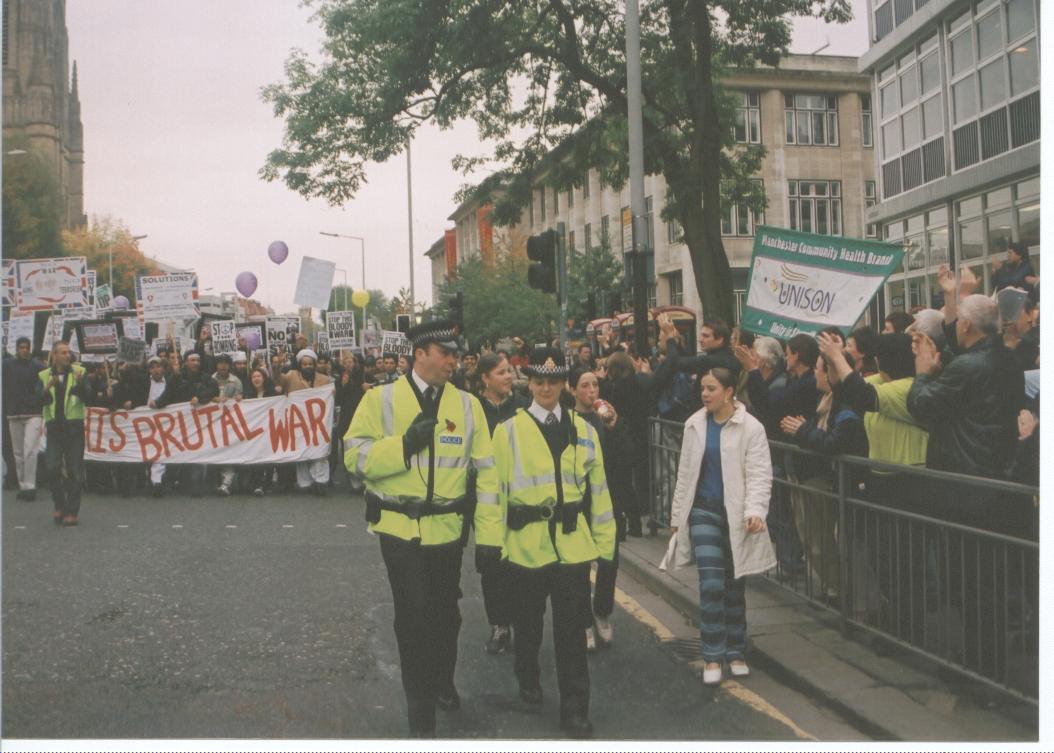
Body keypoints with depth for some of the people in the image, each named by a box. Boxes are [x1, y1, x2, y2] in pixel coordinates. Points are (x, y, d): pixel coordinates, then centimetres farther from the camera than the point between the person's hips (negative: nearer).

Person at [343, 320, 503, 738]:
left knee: (446, 612, 17)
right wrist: (405, 444, -24)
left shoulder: (467, 404, 0)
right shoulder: (381, 399, -6)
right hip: (400, 529, -2)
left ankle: (443, 682, 44)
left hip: (448, 529, 3)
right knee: (414, 616, 1)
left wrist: (490, 534, -4)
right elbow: (355, 457, -10)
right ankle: (420, 707, 20)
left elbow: (486, 471, 0)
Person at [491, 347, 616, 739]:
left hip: (573, 542, 1)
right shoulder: (509, 430, -2)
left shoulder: (584, 430, 5)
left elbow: (598, 489, 7)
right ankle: (528, 679, 42)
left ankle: (575, 710, 14)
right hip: (526, 543, -1)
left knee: (572, 628, 3)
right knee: (528, 621, 16)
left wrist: (605, 542, 6)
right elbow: (497, 489, 0)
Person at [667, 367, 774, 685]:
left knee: (734, 586, 10)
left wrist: (755, 510, -26)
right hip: (704, 512, 2)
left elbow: (759, 474, -11)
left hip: (736, 515, -2)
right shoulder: (695, 424, 4)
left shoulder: (750, 428, -8)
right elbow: (685, 472, 10)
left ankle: (735, 653, 24)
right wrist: (677, 515, 12)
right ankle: (713, 656, 3)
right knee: (711, 584, -7)